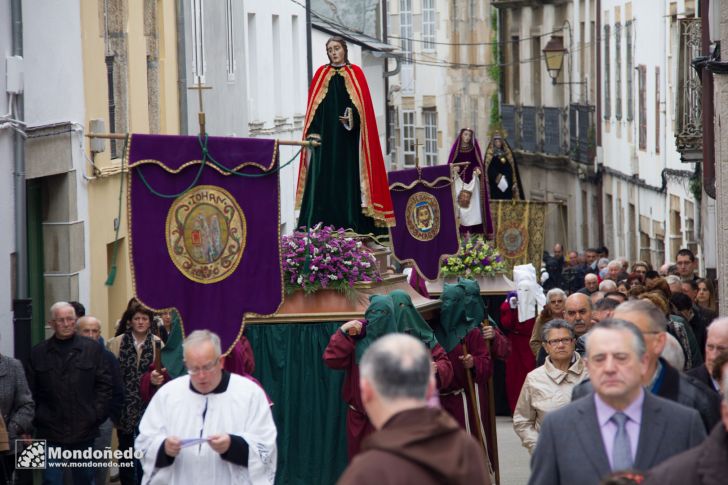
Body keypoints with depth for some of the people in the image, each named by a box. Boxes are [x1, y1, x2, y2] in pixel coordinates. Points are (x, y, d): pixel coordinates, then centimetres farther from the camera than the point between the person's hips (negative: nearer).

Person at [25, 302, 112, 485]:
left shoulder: (92, 349, 3)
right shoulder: (38, 353, 4)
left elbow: (104, 384, 4)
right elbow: (30, 392, 6)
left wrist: (97, 415, -4)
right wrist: (36, 419, -1)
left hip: (84, 430, 1)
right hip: (50, 432, -1)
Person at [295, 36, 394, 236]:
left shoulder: (355, 73, 7)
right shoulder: (321, 74, 11)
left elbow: (363, 105, 1)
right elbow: (314, 107, 7)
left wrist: (353, 118, -19)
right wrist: (312, 133, -6)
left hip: (348, 139, -1)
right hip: (325, 137, 1)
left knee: (349, 180, -4)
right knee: (323, 180, -7)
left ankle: (352, 228, -4)